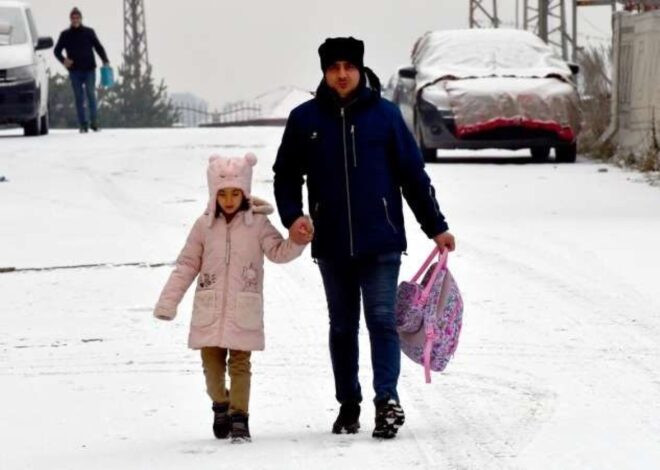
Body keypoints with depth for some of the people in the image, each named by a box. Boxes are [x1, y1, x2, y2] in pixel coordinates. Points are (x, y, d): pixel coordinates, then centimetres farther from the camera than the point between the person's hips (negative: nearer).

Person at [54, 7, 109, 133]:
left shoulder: (89, 32, 5)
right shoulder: (65, 35, 7)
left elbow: (98, 47, 5)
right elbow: (57, 50, 11)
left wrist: (105, 61, -10)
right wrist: (63, 60, -9)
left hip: (89, 70, -1)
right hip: (75, 71, 1)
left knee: (91, 95, -9)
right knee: (79, 98, 1)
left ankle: (94, 121, -5)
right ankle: (83, 124, 3)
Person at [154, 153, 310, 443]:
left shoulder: (257, 223, -1)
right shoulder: (205, 226, 4)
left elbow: (278, 251, -6)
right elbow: (187, 265, 8)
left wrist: (298, 242, -27)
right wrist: (167, 302, 6)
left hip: (243, 312, -2)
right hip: (209, 311, 2)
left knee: (240, 364, -3)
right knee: (212, 363, 8)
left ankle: (239, 418, 0)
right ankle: (221, 407, 31)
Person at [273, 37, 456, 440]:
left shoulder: (384, 114, 0)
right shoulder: (305, 119, 4)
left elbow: (413, 174, 5)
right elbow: (286, 175, 11)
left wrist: (436, 227, 6)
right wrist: (292, 216, -7)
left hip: (381, 242, -2)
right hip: (332, 245, 2)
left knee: (381, 319, -10)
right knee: (342, 327, 10)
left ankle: (388, 399, -13)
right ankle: (348, 405, 19)